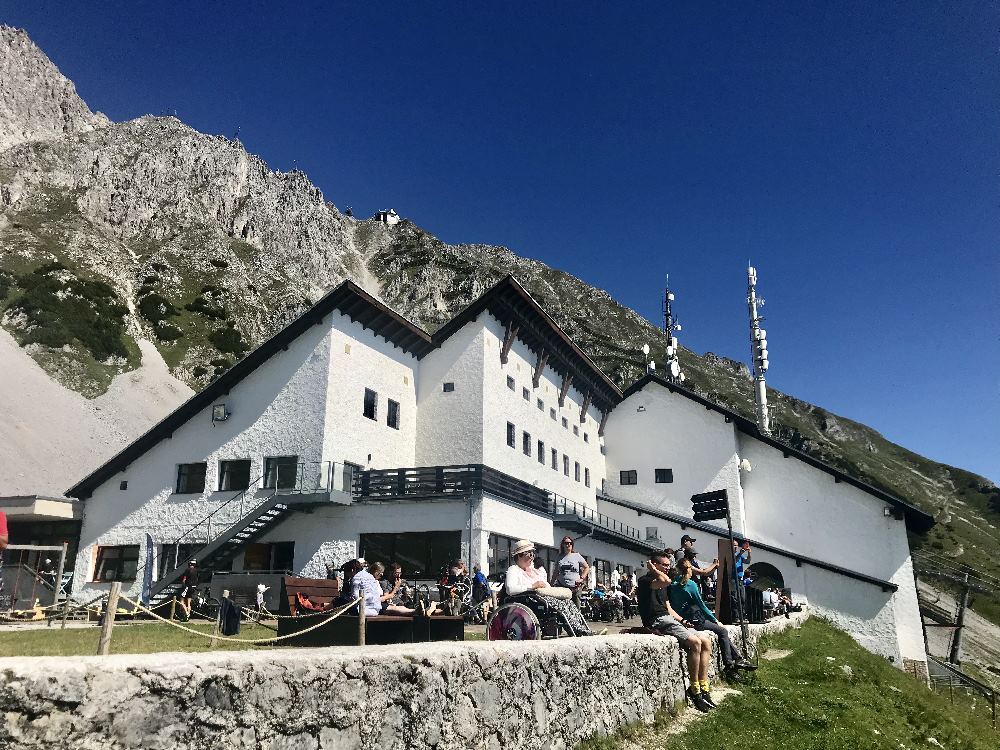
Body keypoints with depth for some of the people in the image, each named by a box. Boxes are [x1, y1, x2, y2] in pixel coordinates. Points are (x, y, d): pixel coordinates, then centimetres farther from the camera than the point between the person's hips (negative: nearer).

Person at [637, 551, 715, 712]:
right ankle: (695, 690, -14)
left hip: (669, 619, 10)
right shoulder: (645, 580, -6)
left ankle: (704, 688, -5)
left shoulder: (660, 585, 25)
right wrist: (654, 570, -9)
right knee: (695, 642, -24)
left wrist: (682, 620, 7)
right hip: (657, 622, -10)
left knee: (706, 641, -3)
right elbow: (666, 581, -26)